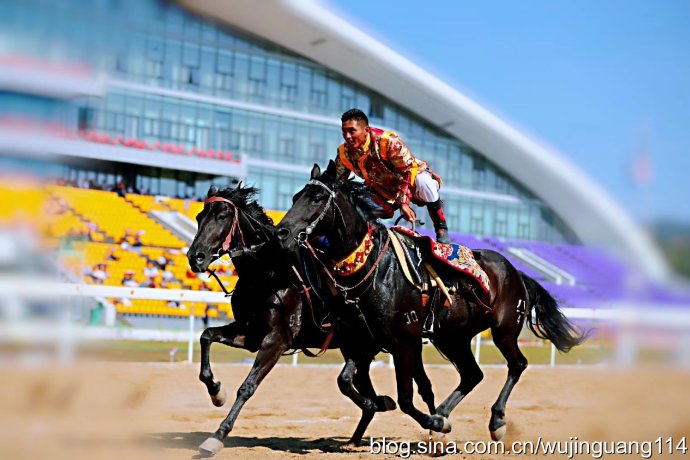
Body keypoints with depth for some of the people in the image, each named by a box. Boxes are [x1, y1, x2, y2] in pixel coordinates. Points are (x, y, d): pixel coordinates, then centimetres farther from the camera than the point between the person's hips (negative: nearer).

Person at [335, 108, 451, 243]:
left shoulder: (389, 141, -30)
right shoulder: (344, 152, -14)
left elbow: (408, 170, -27)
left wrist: (404, 202, -35)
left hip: (412, 177, -6)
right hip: (384, 191, 6)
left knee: (423, 182, -39)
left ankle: (441, 228, -23)